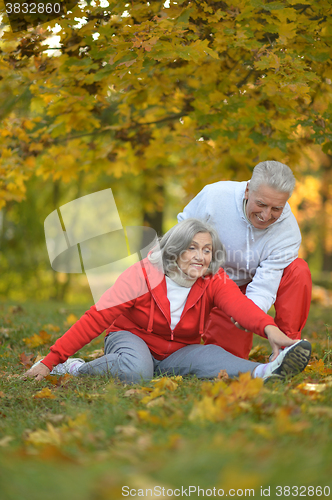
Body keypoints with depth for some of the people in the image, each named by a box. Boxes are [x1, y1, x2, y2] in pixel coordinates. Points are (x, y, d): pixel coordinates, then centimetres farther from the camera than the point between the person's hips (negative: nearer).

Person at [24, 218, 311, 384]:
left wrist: (268, 328, -58)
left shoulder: (214, 281, -12)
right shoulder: (143, 275, -19)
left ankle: (265, 372, -55)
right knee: (135, 370, -40)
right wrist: (51, 361, -24)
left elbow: (239, 304, -34)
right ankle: (76, 369, -19)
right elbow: (97, 318, -20)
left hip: (177, 353, 3)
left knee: (209, 356, -31)